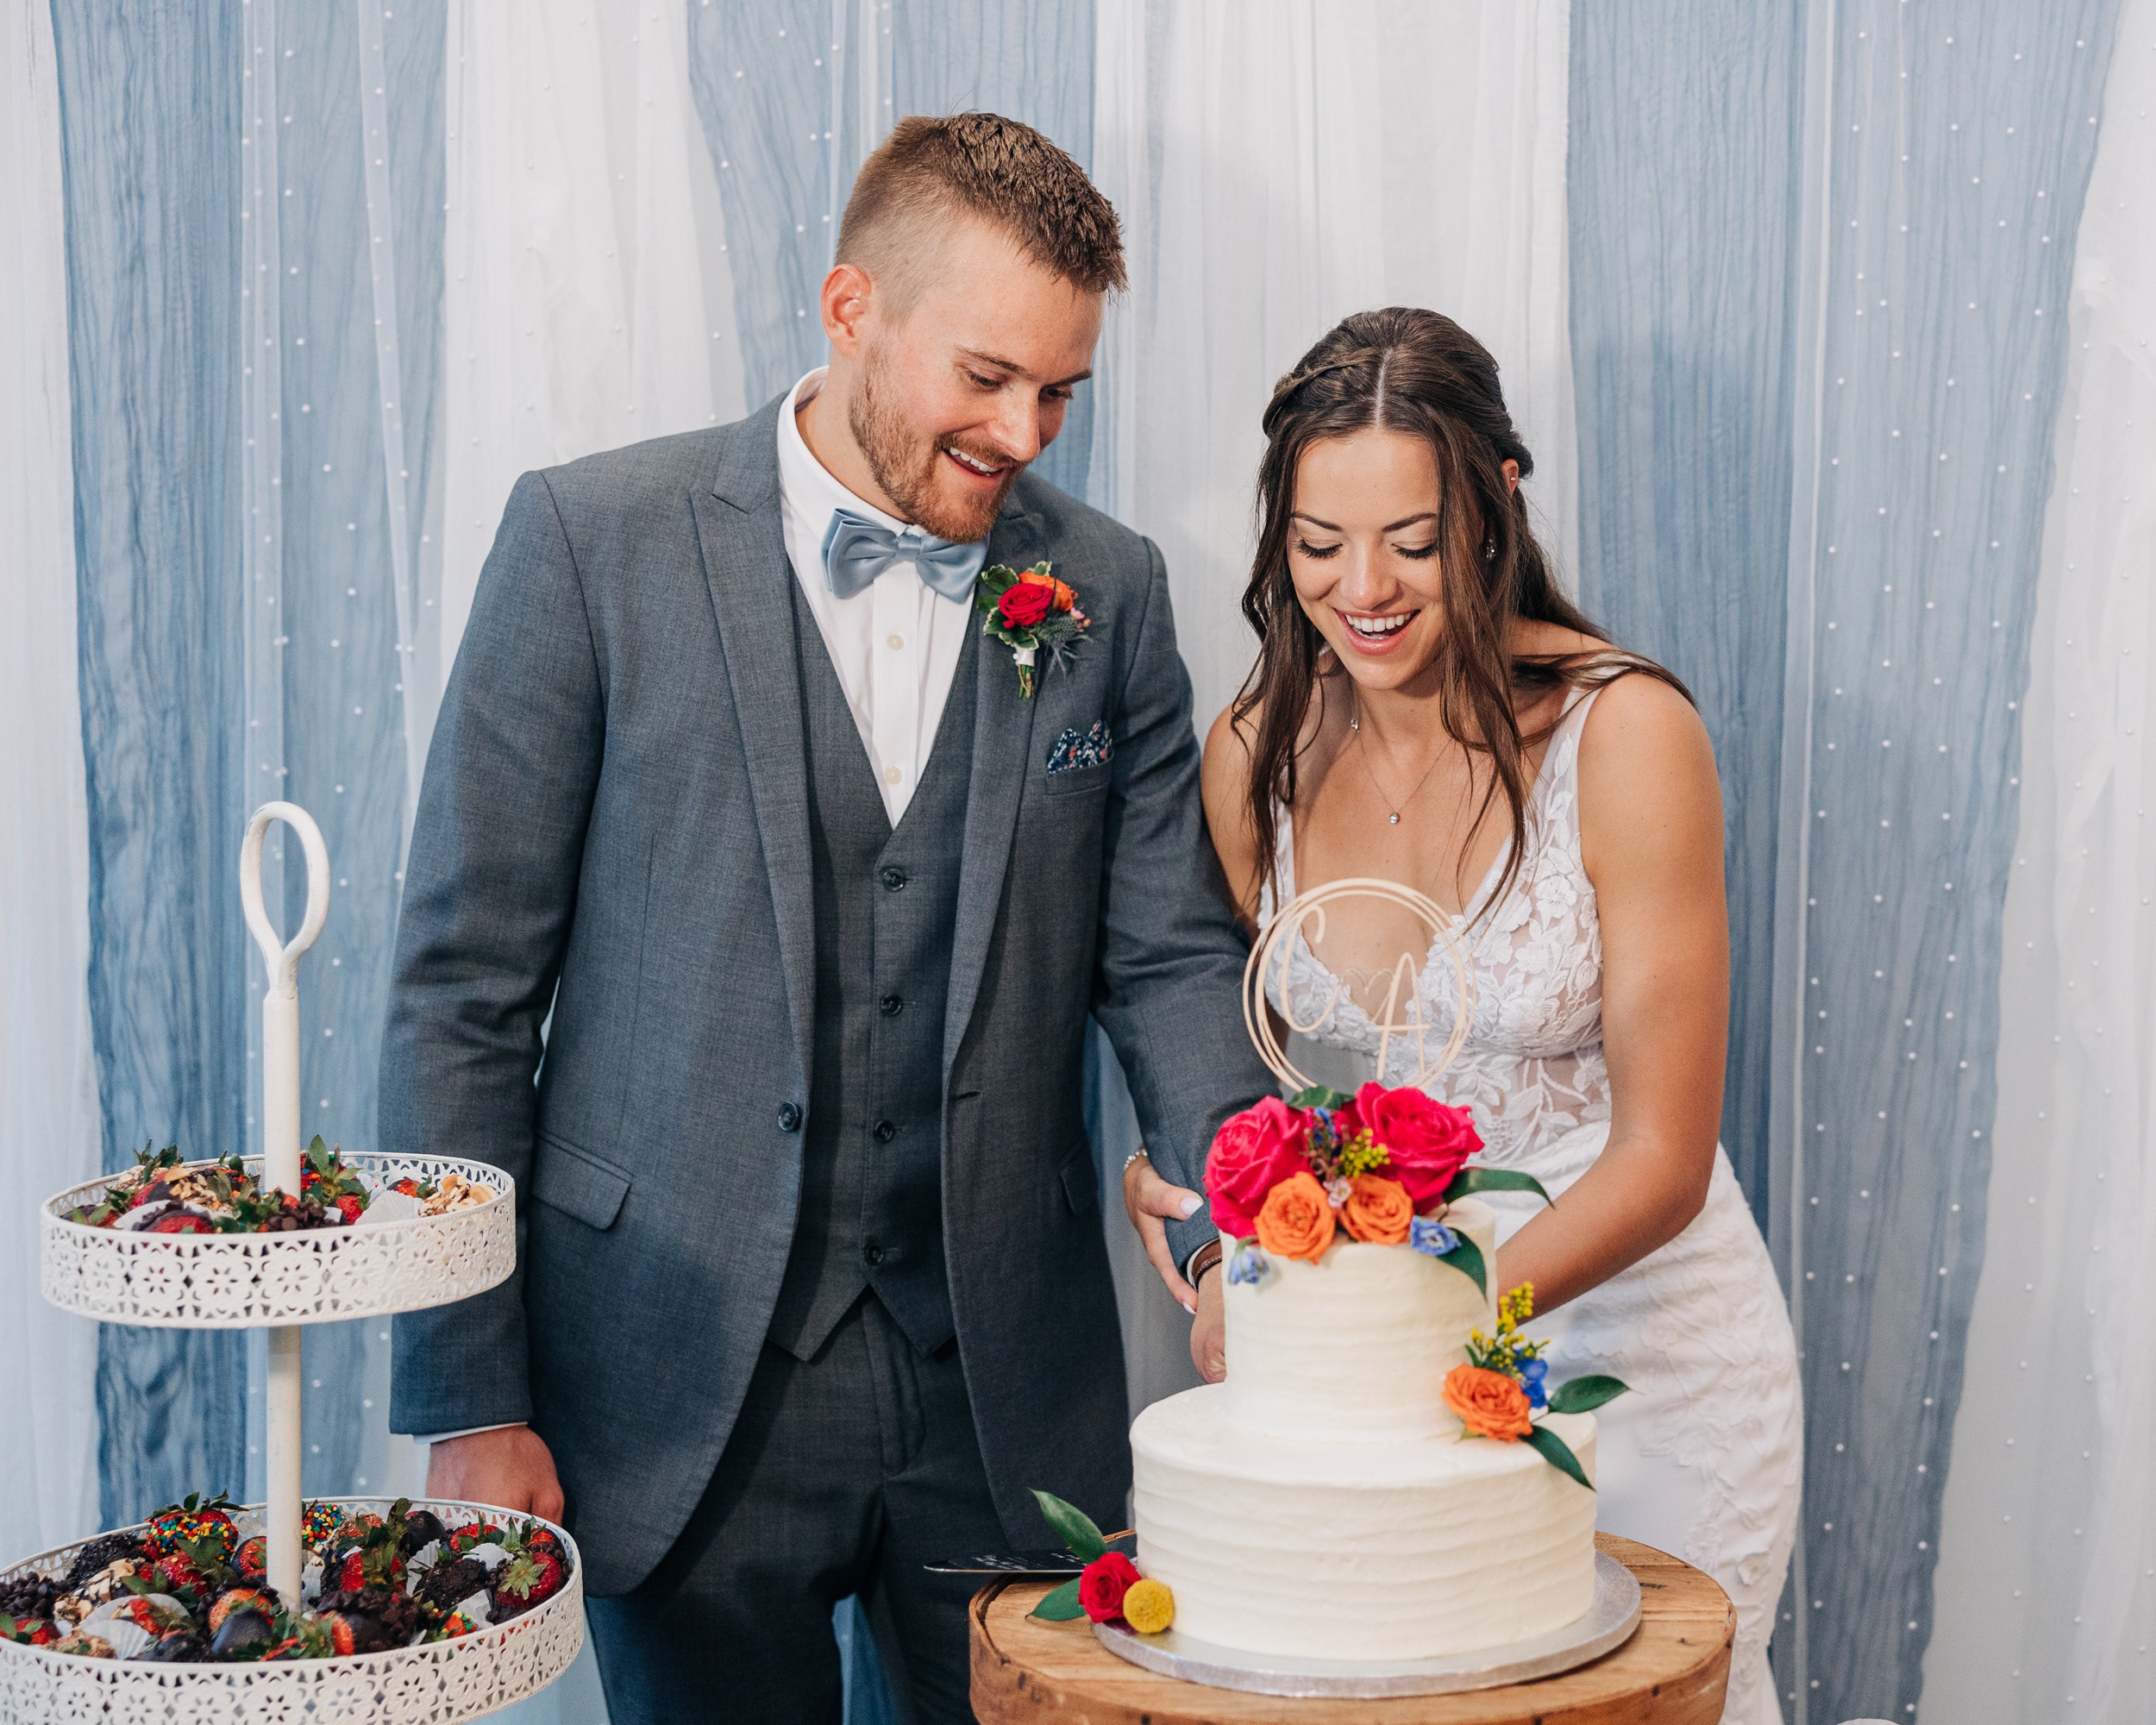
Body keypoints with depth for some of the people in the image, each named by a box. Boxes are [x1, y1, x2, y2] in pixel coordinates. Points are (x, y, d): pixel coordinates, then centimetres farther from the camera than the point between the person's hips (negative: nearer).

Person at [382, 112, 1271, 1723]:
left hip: (1010, 1391, 3)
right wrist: (469, 1403, -7)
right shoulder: (595, 539, -6)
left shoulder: (1109, 590, 4)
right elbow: (467, 981, -5)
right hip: (689, 1389, -2)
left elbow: (1168, 956, 6)